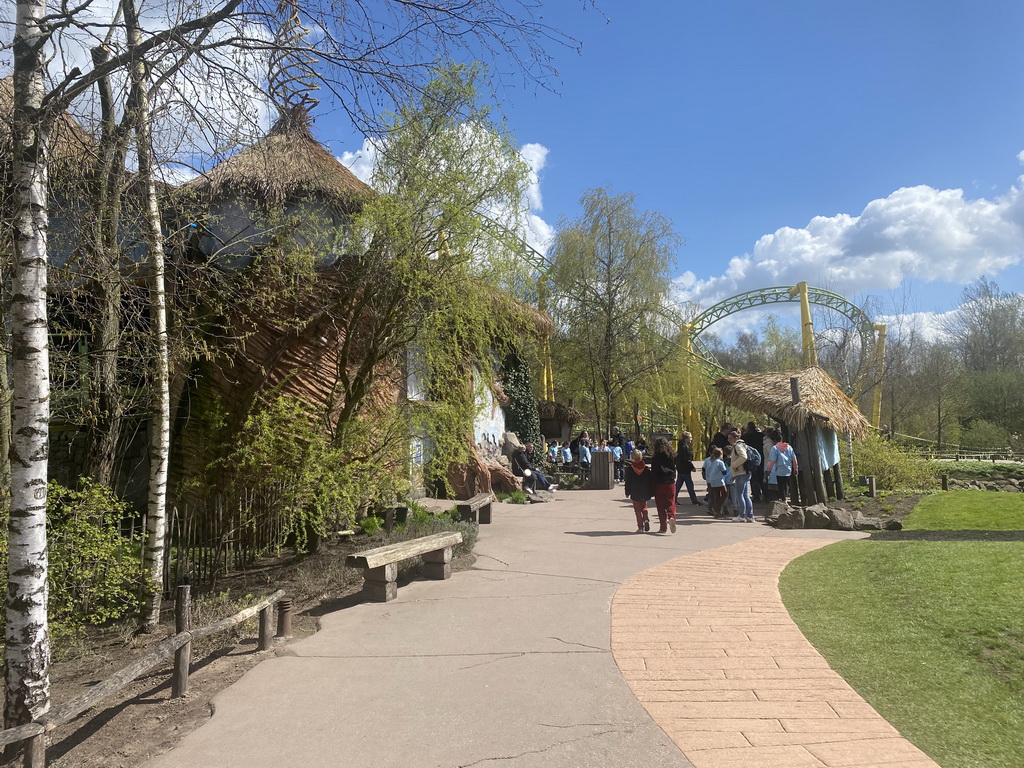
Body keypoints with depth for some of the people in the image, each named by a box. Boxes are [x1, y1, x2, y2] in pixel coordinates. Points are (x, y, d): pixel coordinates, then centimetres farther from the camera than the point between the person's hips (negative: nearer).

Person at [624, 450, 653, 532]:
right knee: (644, 507, 21)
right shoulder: (647, 469, -3)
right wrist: (651, 493, 8)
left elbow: (628, 482, -4)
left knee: (637, 510, 5)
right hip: (645, 493, 2)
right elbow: (651, 482, 1)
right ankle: (646, 519, -4)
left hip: (635, 494, -2)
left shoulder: (630, 469, -8)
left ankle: (640, 527, 2)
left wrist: (627, 492, 4)